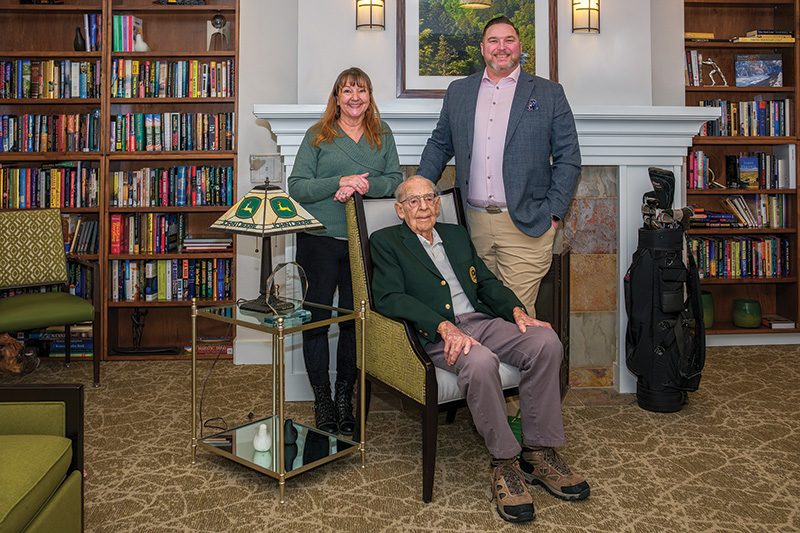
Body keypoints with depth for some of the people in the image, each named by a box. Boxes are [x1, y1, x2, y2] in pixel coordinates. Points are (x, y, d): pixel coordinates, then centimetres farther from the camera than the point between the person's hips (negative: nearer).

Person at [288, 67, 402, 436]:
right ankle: (322, 400, 14)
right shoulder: (317, 135, 6)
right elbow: (296, 187, -2)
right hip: (320, 240, -1)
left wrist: (365, 185, -14)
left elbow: (395, 179, 4)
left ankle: (345, 398, 18)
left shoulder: (382, 135, 13)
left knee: (354, 319, 4)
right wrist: (339, 182, -15)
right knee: (317, 319, 0)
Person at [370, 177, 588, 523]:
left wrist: (516, 310, 0)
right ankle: (504, 462, -18)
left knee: (546, 342, -22)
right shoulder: (386, 241, 8)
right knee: (480, 362, -38)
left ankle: (538, 452, -11)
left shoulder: (457, 234, 26)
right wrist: (444, 326, -21)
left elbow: (487, 281, 22)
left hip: (481, 320, 6)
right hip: (435, 334, -5)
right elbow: (388, 298, -8)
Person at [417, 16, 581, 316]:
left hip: (526, 225, -2)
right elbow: (439, 145, 20)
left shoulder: (549, 94, 6)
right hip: (473, 222, 3)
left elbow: (568, 158, 4)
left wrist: (554, 214, -4)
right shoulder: (458, 92, 14)